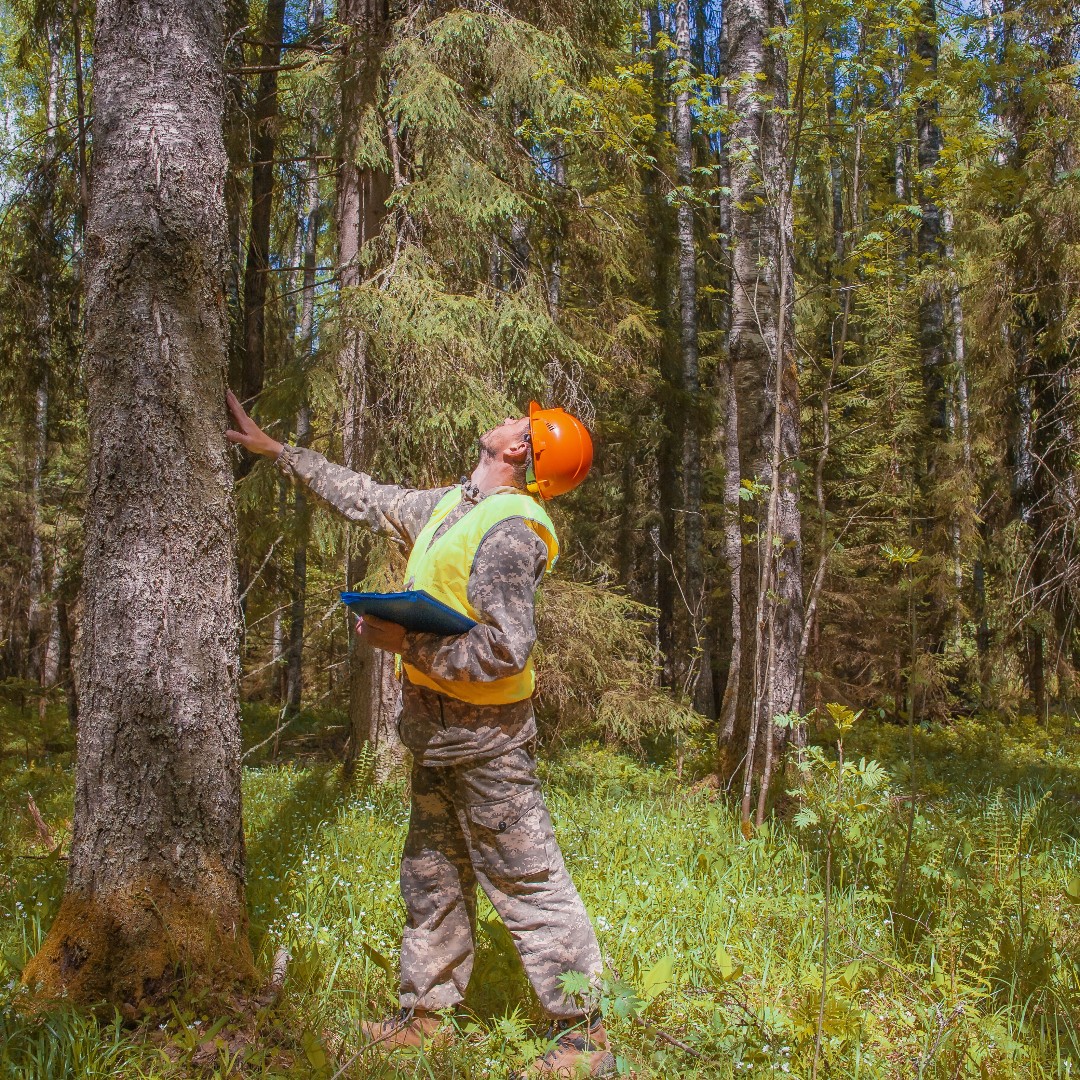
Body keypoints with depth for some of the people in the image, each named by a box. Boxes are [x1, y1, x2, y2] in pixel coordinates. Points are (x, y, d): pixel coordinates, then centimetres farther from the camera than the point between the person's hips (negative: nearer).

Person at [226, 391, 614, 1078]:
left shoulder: (508, 531, -21)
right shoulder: (449, 507, 8)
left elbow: (504, 651, -26)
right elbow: (365, 499, 20)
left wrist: (405, 642, -20)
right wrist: (274, 449, 22)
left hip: (485, 743, -9)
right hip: (437, 736, 10)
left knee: (529, 883, -1)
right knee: (432, 879, 19)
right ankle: (426, 1015, 34)